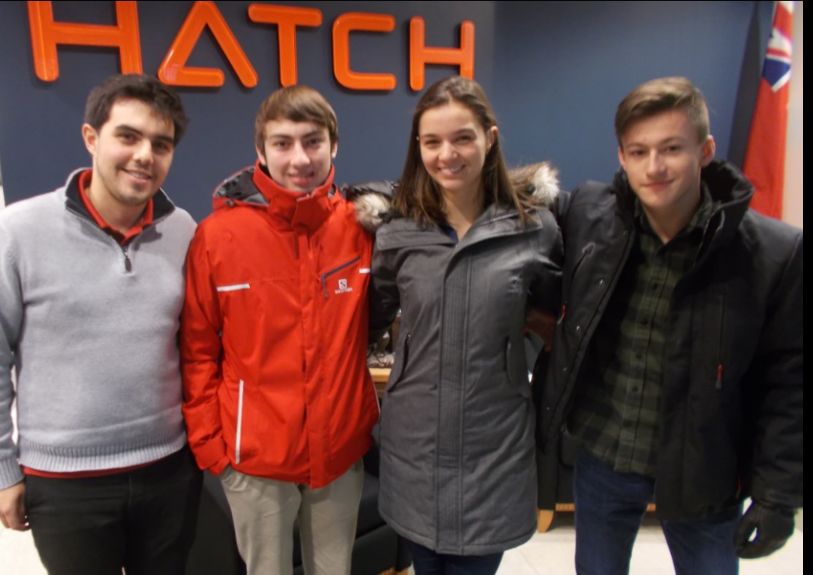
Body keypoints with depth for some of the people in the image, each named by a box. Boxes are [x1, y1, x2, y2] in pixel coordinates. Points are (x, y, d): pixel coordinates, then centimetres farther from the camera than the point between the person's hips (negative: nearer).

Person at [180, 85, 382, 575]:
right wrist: (208, 442, -4)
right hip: (254, 454, -1)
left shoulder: (363, 228, -6)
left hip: (342, 448, 2)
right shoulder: (218, 235, -11)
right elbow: (198, 350, -5)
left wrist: (369, 419, 0)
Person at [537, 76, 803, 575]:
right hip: (599, 458, 2)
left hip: (702, 474, -2)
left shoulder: (775, 253, -16)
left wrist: (777, 494, -7)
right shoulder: (587, 213, -10)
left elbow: (787, 385, -9)